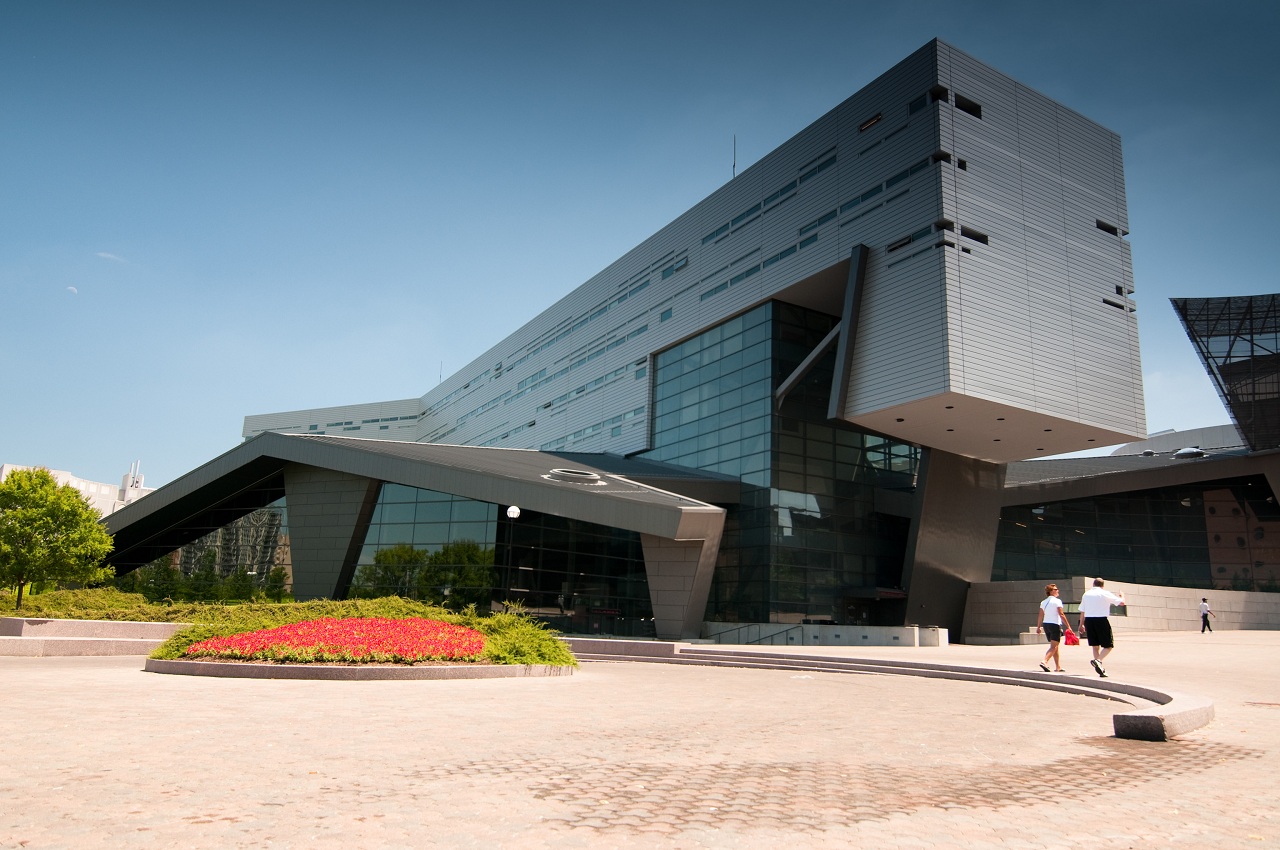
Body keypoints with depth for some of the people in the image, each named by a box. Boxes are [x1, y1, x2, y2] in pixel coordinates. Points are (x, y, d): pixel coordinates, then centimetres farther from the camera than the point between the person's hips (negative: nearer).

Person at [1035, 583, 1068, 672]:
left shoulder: (1043, 602, 11)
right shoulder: (1057, 601, -9)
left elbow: (1040, 615, 9)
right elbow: (1061, 614, -14)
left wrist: (1038, 627, 12)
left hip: (1046, 624, 7)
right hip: (1055, 624, -7)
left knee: (1055, 646, 15)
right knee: (1054, 647, -7)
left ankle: (1058, 667, 19)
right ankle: (1044, 662, -25)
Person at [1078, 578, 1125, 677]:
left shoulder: (1086, 594, 11)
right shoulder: (1105, 594, -2)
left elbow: (1082, 611, 12)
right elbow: (1121, 602, -1)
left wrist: (1081, 624, 20)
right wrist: (1122, 596, 22)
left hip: (1089, 620, 4)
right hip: (1101, 620, -4)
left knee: (1095, 646, 14)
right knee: (1108, 646, 3)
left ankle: (1100, 669, 15)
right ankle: (1098, 660, -22)